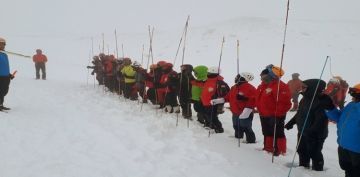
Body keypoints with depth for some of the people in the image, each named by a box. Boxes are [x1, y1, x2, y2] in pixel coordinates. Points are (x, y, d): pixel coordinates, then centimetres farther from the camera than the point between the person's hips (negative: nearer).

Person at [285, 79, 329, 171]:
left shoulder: (319, 102, -24)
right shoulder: (304, 100, 8)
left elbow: (320, 120, -29)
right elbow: (299, 114, 20)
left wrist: (312, 131, -35)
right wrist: (291, 123, 21)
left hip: (315, 135, -10)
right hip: (302, 133, 10)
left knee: (314, 153, 2)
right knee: (302, 151, 22)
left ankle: (317, 170, 16)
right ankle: (303, 167, 40)